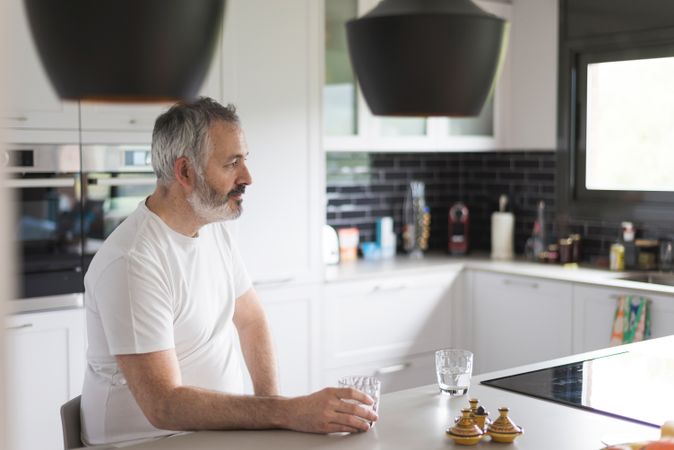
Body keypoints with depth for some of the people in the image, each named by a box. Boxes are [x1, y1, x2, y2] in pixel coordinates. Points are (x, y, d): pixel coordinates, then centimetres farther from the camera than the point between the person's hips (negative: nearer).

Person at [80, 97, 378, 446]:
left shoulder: (214, 228, 5)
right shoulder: (133, 261, -21)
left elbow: (250, 320, 15)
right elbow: (163, 404, -25)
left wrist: (271, 401, -1)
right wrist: (288, 413, -31)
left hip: (218, 430, 7)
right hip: (149, 439, -7)